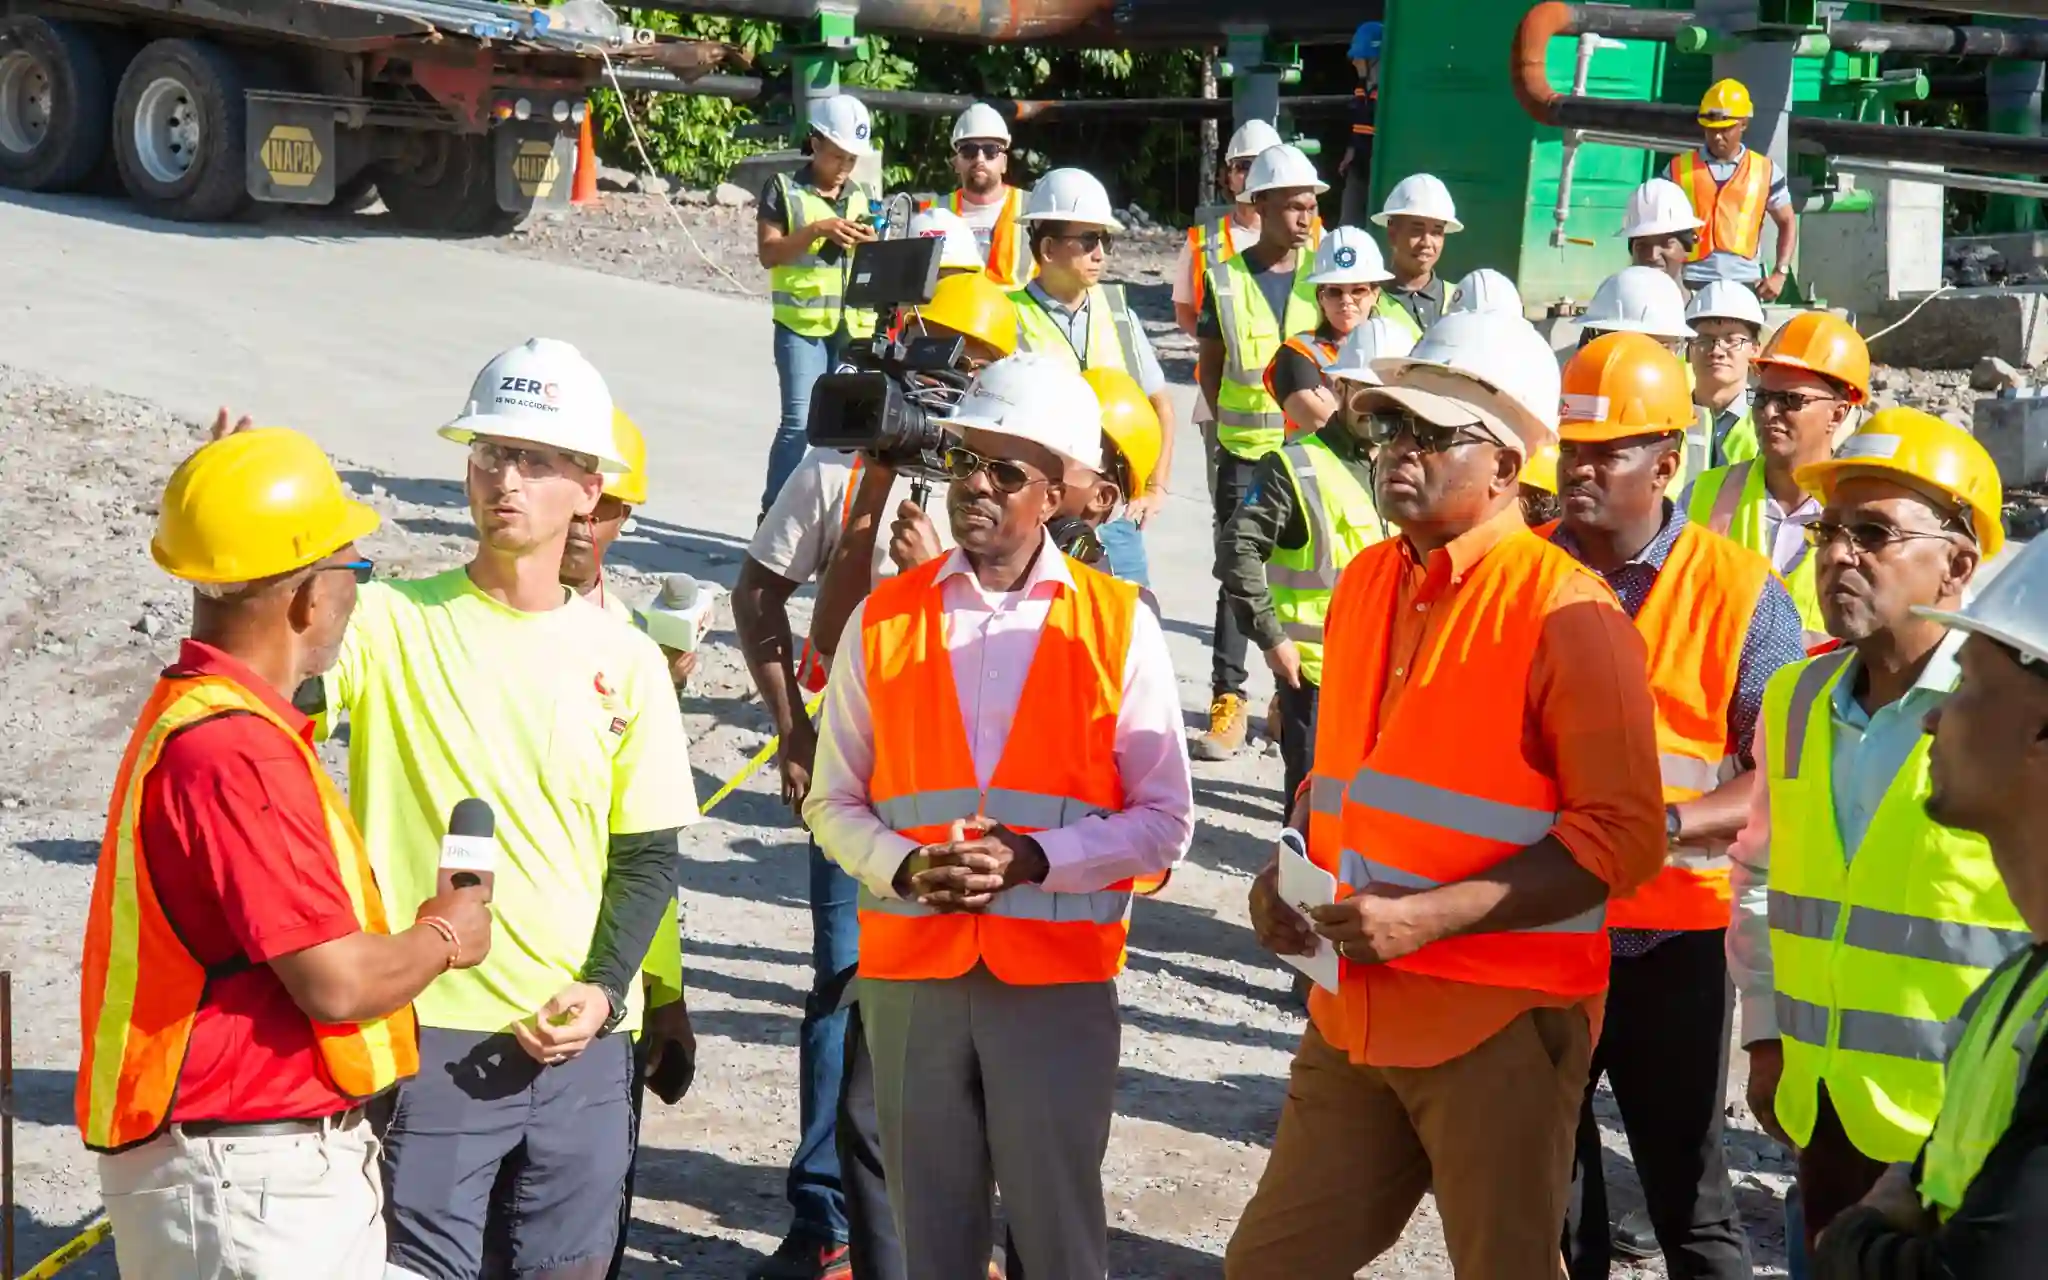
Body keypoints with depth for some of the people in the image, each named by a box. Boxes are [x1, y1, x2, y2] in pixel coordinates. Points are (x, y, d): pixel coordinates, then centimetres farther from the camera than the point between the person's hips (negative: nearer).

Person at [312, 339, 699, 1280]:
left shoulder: (626, 660, 5)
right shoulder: (387, 623, -3)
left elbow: (647, 854, 8)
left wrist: (604, 988, -5)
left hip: (582, 1038, 3)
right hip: (433, 1031, -3)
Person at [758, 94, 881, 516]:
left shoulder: (864, 196, 16)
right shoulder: (785, 190, 2)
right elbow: (768, 252, -6)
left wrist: (872, 242, -4)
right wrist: (817, 230, -19)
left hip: (854, 326, 5)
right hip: (802, 323, -5)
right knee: (799, 422, -10)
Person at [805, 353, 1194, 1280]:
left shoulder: (1119, 626, 0)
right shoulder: (884, 619, 6)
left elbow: (1164, 820, 0)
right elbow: (834, 802, 8)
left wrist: (1036, 858, -15)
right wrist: (905, 866, -12)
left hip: (1059, 978, -2)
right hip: (910, 974, 2)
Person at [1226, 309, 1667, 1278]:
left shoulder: (1567, 616, -13)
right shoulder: (1364, 583, 10)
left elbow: (1622, 836, -16)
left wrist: (1430, 915, -21)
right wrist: (1289, 870, 3)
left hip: (1500, 1022, -6)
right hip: (1354, 1008, 7)